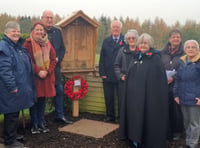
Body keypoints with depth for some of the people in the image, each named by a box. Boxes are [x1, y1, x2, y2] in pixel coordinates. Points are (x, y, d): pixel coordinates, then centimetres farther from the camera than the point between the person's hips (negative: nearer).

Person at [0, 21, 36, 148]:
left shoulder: (19, 46, 16)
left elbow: (26, 66, 25)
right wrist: (12, 87, -23)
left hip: (19, 88, 9)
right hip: (11, 90, -9)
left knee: (15, 113, 17)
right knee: (11, 115, 0)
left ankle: (13, 136, 31)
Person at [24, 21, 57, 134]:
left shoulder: (48, 43, 9)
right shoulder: (29, 43, -6)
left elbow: (53, 59, 5)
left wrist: (48, 71, -9)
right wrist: (38, 72, -18)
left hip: (46, 77, 4)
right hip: (33, 76, -4)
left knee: (42, 100, 12)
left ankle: (41, 123, 23)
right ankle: (34, 125, 16)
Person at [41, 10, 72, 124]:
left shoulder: (57, 31, 10)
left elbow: (62, 48, 11)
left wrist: (58, 58, -6)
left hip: (55, 66, 5)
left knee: (59, 90, 9)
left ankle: (60, 115, 23)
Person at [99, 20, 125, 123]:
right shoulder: (106, 41, 10)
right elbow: (102, 58, 8)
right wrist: (102, 73, -1)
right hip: (107, 75, 4)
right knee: (108, 97, 10)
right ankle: (110, 117, 23)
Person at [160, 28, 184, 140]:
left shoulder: (184, 52, -3)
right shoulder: (163, 52, 8)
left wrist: (173, 77, -14)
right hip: (164, 86, 2)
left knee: (177, 109, 5)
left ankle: (177, 131, 25)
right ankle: (167, 131, 22)